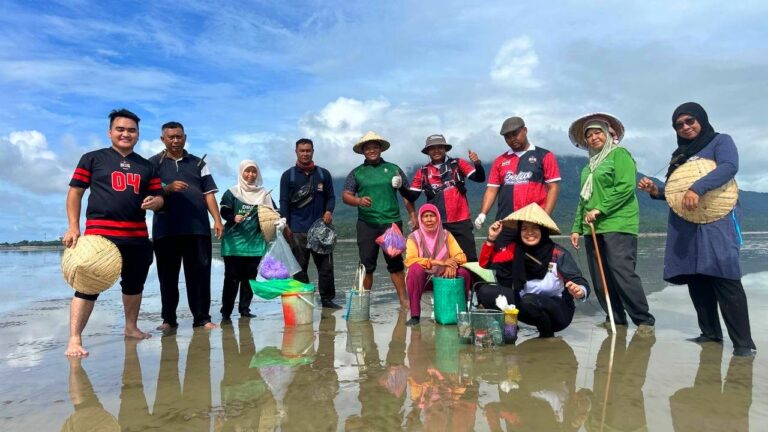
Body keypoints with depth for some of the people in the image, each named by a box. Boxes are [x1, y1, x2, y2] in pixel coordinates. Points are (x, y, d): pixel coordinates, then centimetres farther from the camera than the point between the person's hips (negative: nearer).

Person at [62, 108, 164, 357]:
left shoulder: (146, 166, 16)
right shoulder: (93, 159, 6)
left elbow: (159, 197, 18)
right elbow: (75, 192, 3)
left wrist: (154, 202, -8)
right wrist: (73, 227, -6)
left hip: (137, 236, 5)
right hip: (100, 234, -5)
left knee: (135, 284, 15)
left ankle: (131, 327, 31)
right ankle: (74, 339, -4)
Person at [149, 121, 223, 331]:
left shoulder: (198, 163, 15)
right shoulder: (153, 163, 10)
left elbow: (208, 193, 10)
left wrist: (217, 220, 0)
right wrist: (168, 188, -19)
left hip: (198, 227, 1)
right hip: (166, 229, -1)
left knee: (200, 274, 1)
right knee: (168, 276, 6)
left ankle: (202, 317, 8)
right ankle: (169, 319, 15)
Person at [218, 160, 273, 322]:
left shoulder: (264, 193, 10)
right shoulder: (232, 192, 2)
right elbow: (224, 212, -3)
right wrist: (233, 218, -22)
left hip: (255, 242, 3)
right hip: (234, 242, -3)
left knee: (249, 277, 7)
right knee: (232, 278, -3)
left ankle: (245, 309, 16)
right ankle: (226, 312, 2)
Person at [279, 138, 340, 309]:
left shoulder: (323, 174, 10)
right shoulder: (288, 176, 6)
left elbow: (331, 196, 11)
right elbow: (284, 202, 3)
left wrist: (329, 211, -9)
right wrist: (285, 225, -5)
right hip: (297, 230, -1)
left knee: (326, 265, 3)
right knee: (299, 268, 2)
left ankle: (327, 299, 13)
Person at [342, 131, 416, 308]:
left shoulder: (393, 169, 11)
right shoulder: (356, 173, 9)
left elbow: (406, 194, 12)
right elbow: (346, 196, -1)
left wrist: (412, 215, 4)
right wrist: (359, 201, -21)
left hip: (391, 222, 0)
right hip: (366, 224, 0)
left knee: (395, 262, 3)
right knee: (367, 264, 4)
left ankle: (403, 299, 10)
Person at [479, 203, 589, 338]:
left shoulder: (558, 255, -18)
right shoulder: (515, 249, -7)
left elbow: (581, 284, -19)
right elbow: (485, 263, 1)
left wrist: (580, 291, -42)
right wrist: (491, 239, -13)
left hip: (558, 310, -3)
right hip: (525, 306, 3)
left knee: (530, 300, -36)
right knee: (485, 291, -17)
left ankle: (547, 334, -8)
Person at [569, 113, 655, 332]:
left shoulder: (620, 154, 2)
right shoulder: (590, 165, 22)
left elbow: (626, 187, -11)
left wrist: (600, 209, -14)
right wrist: (577, 228, 15)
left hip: (618, 225, -7)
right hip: (593, 228, 7)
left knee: (623, 273, -13)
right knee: (600, 278, 5)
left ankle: (644, 320, -1)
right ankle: (615, 318, 15)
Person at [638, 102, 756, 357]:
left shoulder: (720, 141, 5)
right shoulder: (679, 154, 21)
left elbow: (729, 167, -16)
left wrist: (697, 188, -30)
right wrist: (656, 192, 0)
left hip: (716, 221, -6)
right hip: (685, 226, 6)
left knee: (725, 280, -13)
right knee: (696, 280, 4)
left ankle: (743, 343, -8)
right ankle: (711, 333, 14)